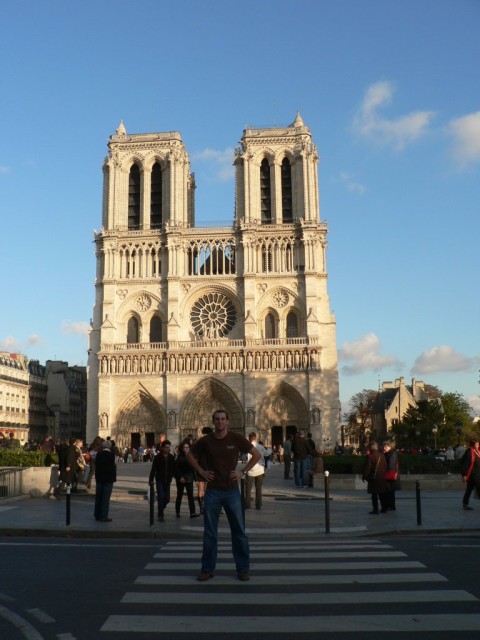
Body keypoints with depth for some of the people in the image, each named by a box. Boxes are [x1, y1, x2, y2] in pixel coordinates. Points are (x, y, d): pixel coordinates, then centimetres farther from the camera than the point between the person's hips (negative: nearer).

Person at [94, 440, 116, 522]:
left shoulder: (98, 454, 1)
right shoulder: (111, 454, -14)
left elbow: (96, 465, 7)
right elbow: (113, 466, -13)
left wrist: (97, 476, 14)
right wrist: (113, 477, -1)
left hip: (99, 478, 5)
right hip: (108, 478, -5)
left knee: (98, 497, 14)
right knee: (106, 498, -2)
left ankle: (97, 515, 23)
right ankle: (103, 516, -2)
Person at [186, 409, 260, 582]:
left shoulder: (236, 439, -4)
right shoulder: (205, 441, -1)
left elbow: (256, 454, 5)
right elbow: (190, 455, 16)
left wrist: (243, 472, -3)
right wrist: (201, 471, 4)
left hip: (232, 491, -1)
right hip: (212, 491, 1)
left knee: (239, 531, 4)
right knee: (209, 532, 7)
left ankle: (243, 569, 14)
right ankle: (207, 569, 18)